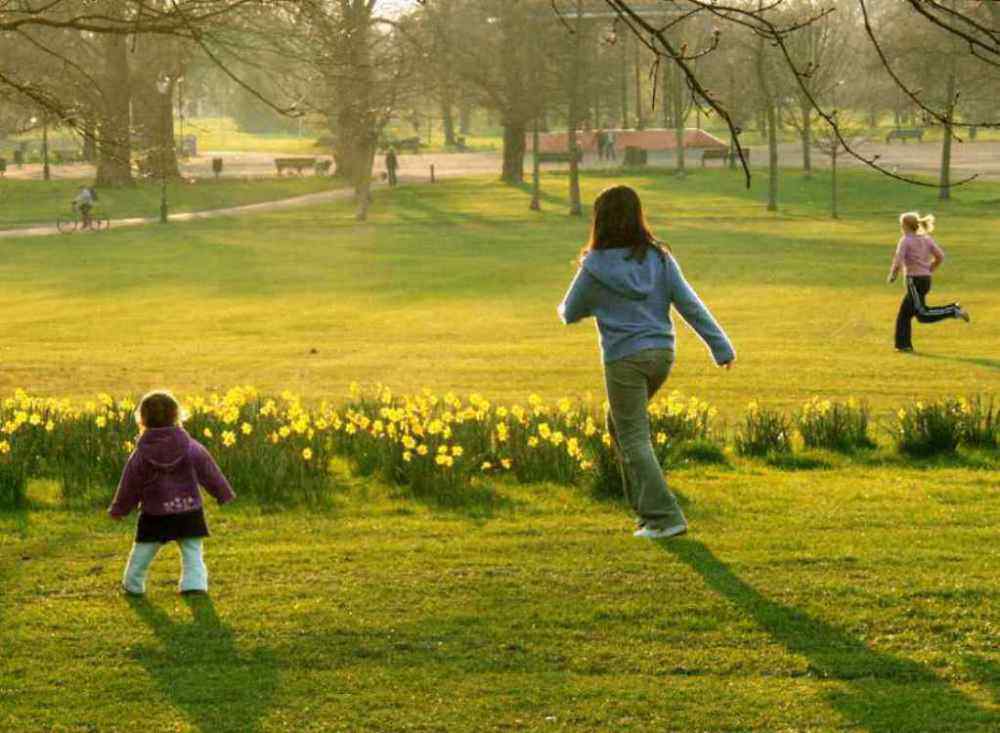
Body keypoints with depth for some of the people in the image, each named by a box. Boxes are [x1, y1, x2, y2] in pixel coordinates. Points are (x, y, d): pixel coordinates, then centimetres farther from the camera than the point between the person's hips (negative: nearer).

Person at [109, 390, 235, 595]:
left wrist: (119, 509, 13)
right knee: (192, 552, 6)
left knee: (142, 551, 14)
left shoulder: (140, 455, -8)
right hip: (188, 511, 0)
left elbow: (129, 485, -1)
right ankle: (194, 584, -6)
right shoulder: (191, 447, -7)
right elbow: (209, 473, 1)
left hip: (154, 515, 0)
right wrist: (224, 494, 13)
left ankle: (133, 585, 25)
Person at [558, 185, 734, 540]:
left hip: (624, 360, -6)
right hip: (661, 354, 6)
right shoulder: (659, 258, 0)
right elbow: (689, 304, -2)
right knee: (618, 424, 23)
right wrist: (721, 347, 1)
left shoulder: (596, 268, -10)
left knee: (634, 439, 1)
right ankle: (644, 503, 23)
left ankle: (665, 516, -7)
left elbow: (570, 313, 3)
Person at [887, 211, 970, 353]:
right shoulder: (926, 239, 10)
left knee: (922, 315, -8)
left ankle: (953, 310, -17)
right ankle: (903, 344, 14)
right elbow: (940, 256, 8)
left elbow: (898, 261, -19)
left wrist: (892, 276, -2)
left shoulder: (905, 240, -10)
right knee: (904, 313, 14)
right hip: (926, 279, 8)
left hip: (914, 281, -8)